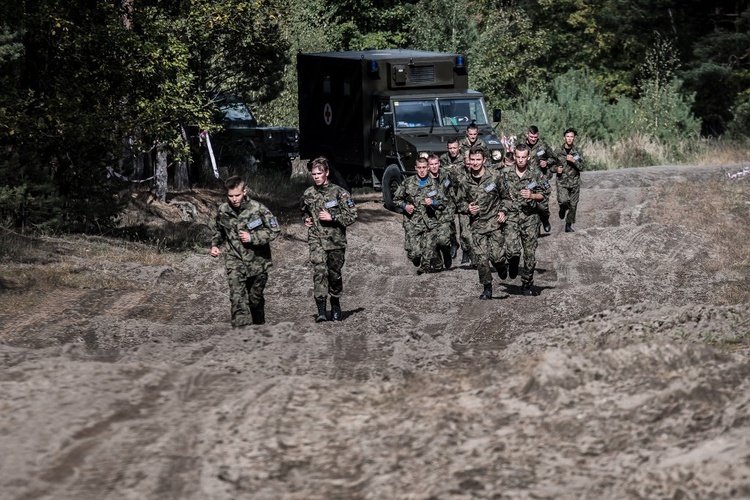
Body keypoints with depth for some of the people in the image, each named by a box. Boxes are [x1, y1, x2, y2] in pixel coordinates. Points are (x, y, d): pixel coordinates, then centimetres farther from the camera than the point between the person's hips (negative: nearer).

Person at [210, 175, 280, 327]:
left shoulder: (258, 208, -12)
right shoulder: (223, 210, -1)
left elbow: (274, 231, -7)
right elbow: (218, 230, 19)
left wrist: (252, 237, -15)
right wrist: (214, 245, 3)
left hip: (257, 262, -1)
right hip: (234, 262, 1)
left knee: (256, 298, 14)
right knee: (238, 300, -15)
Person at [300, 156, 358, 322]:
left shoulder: (339, 192, -5)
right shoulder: (308, 194, 7)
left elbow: (352, 216, -6)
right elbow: (303, 211, 29)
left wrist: (332, 218, -14)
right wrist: (306, 219, 8)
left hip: (336, 240, -1)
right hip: (316, 241, 1)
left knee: (335, 274, 9)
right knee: (319, 271, -16)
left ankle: (335, 305, 32)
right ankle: (321, 310, -22)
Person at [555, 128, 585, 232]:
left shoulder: (578, 151, 1)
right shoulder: (558, 151, 0)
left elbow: (582, 167, -5)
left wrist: (574, 161, -20)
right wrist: (556, 169, -10)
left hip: (575, 182, 1)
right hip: (562, 181, -1)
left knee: (573, 205, 4)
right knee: (563, 201, -23)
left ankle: (569, 225, 22)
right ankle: (563, 209, 13)